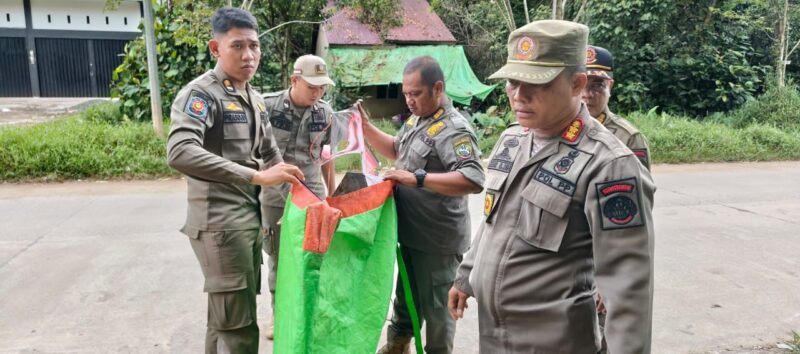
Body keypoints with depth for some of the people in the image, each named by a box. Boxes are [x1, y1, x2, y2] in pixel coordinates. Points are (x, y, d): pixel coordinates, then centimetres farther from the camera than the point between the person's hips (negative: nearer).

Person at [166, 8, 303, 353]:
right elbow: (180, 152, -30)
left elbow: (271, 154, 24)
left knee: (225, 319, 18)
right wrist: (255, 176, -33)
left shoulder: (256, 99, 13)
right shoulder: (200, 93, -13)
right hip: (219, 222, -8)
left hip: (251, 218, 8)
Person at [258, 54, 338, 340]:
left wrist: (332, 194, 13)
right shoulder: (267, 106, -12)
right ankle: (278, 314, 29)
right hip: (275, 197, -1)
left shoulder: (326, 113, -3)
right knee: (276, 257, 10)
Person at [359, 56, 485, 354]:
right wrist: (366, 126, 10)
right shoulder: (416, 120, 8)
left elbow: (474, 181, -34)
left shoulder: (453, 129, -22)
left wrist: (417, 178, -35)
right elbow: (395, 150, 25)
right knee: (405, 294, 25)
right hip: (411, 233, 9)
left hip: (437, 240, -9)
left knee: (436, 304, 8)